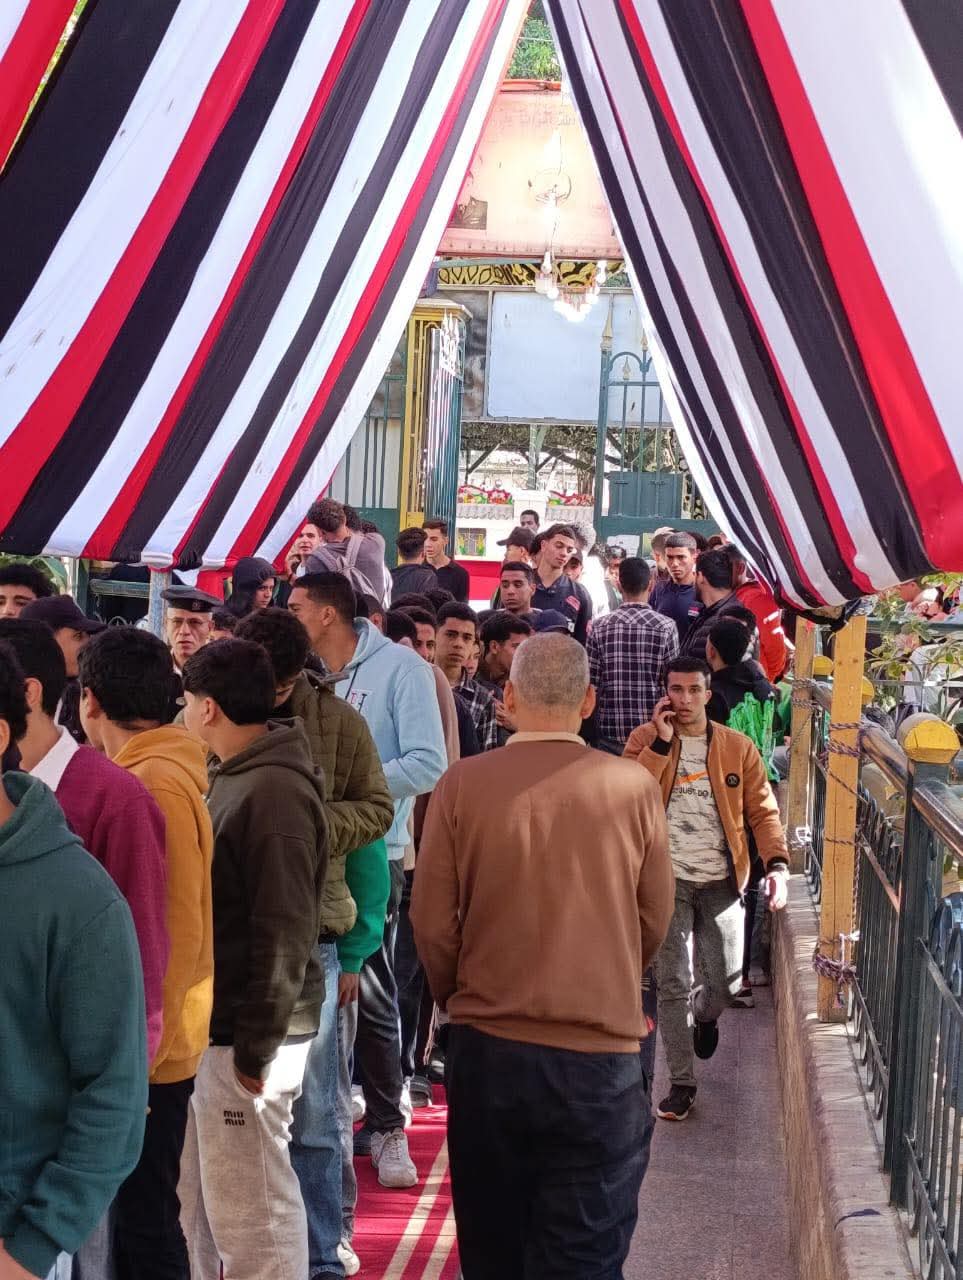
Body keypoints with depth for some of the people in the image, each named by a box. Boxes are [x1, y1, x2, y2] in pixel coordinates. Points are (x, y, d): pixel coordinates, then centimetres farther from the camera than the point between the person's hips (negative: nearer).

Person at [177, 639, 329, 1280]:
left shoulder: (274, 791, -18)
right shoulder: (233, 776, 12)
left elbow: (284, 932, -20)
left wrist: (256, 1047, -18)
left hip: (249, 1032, -9)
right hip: (215, 1023, 10)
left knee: (249, 1208, -1)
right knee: (199, 1199, 18)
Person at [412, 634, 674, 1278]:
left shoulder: (461, 785, -7)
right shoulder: (634, 789, -6)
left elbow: (432, 922, -3)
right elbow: (655, 921, 4)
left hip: (487, 1049, 1)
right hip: (601, 1053, -1)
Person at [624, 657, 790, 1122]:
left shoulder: (738, 747, 1)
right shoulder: (644, 740, -3)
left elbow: (762, 811, 1)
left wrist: (777, 864, -12)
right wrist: (661, 743, -20)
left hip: (721, 881, 2)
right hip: (668, 879, -1)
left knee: (726, 984, 5)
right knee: (672, 984, -1)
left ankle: (703, 1015, 42)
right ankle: (681, 1083, 11)